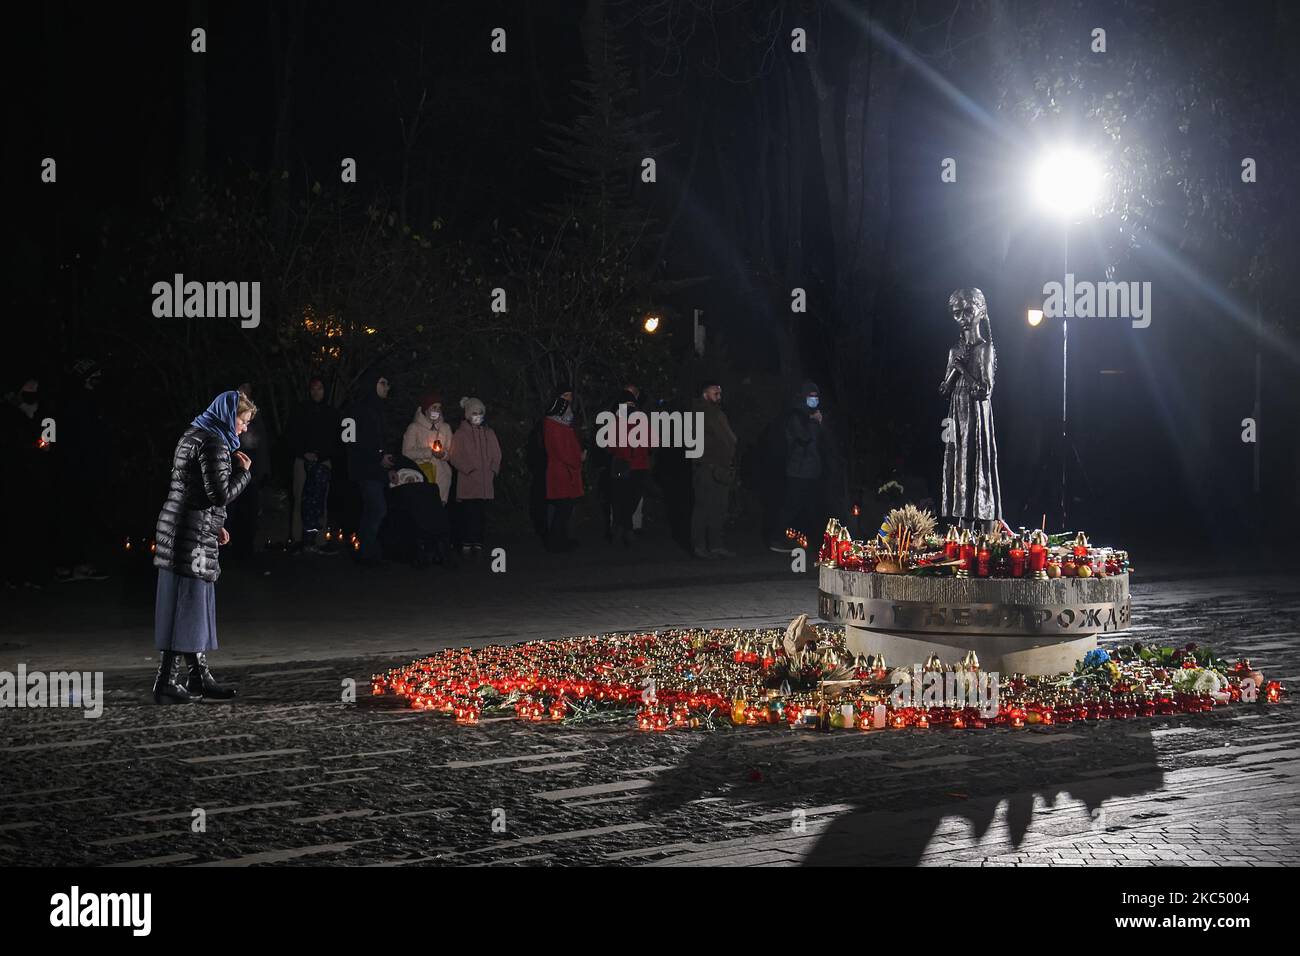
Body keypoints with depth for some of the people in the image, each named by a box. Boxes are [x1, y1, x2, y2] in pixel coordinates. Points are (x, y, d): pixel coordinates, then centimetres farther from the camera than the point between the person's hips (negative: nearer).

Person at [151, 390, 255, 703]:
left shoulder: (192, 436, 17)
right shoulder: (213, 443, -14)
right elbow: (221, 494, -18)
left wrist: (214, 525, 19)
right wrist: (243, 472, -3)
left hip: (178, 531, 10)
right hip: (193, 535, -10)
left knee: (197, 607, 14)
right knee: (186, 606, -6)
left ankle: (199, 677, 19)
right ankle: (165, 682, -5)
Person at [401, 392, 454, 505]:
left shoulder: (445, 428, 16)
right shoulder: (414, 428, 2)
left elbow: (450, 452, 16)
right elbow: (407, 452, -5)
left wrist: (443, 454, -7)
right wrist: (429, 452, -12)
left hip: (441, 476, 3)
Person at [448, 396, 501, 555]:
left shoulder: (489, 433, 15)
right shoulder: (461, 434, 2)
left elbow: (496, 455, 17)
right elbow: (455, 458, -3)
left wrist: (493, 470, 1)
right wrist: (469, 469, -11)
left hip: (485, 481, 4)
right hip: (467, 481, -4)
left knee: (481, 513, 1)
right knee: (467, 513, -6)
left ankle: (478, 542, 5)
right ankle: (466, 543, -3)